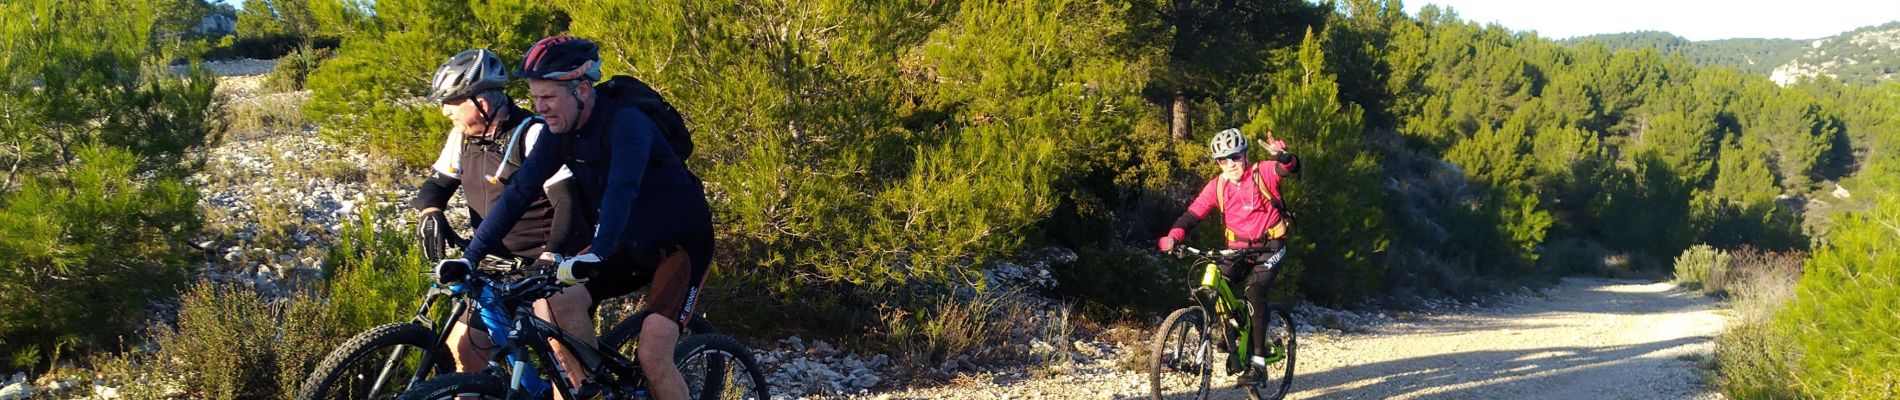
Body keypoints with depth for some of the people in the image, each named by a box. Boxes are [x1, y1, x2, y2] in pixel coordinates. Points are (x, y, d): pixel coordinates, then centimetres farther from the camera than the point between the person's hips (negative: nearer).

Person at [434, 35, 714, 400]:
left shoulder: (625, 123, -26)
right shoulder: (560, 134, -5)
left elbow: (621, 189, -41)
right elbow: (519, 192, -6)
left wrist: (596, 254, -56)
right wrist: (469, 257, -13)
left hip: (680, 243, -7)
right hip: (629, 244, 7)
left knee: (653, 357, -21)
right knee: (551, 301, -16)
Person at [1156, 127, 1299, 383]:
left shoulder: (1262, 173, -11)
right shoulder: (1217, 186, -5)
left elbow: (1291, 169, -29)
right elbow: (1193, 213, -13)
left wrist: (1281, 156, -53)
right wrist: (1173, 237, -31)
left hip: (1269, 248, -4)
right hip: (1238, 249, 4)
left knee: (1255, 293, -24)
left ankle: (1258, 359, -18)